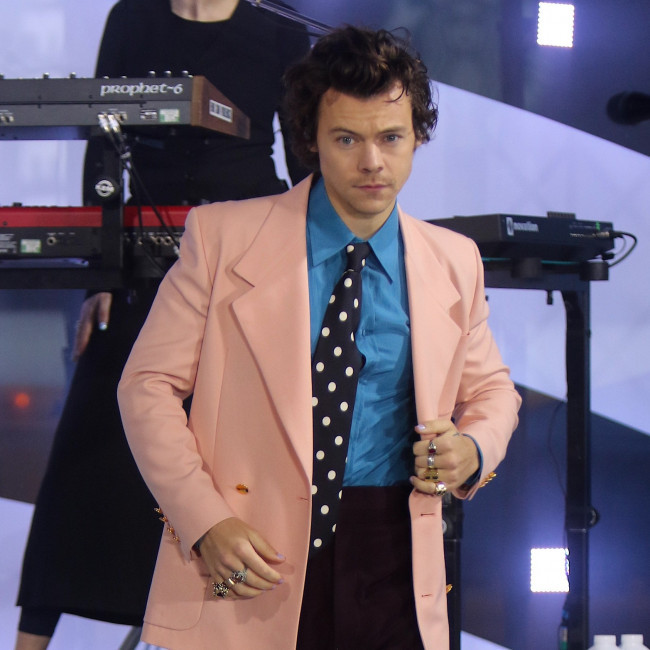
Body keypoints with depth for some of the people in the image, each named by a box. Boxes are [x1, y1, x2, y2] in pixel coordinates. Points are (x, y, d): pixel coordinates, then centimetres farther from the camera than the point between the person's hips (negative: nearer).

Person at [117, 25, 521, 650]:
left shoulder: (455, 262, 7)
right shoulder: (222, 235, -2)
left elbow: (491, 388, 20)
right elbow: (149, 384, -1)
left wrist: (474, 450, -3)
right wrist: (205, 521, -13)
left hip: (392, 566, 3)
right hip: (251, 554, -2)